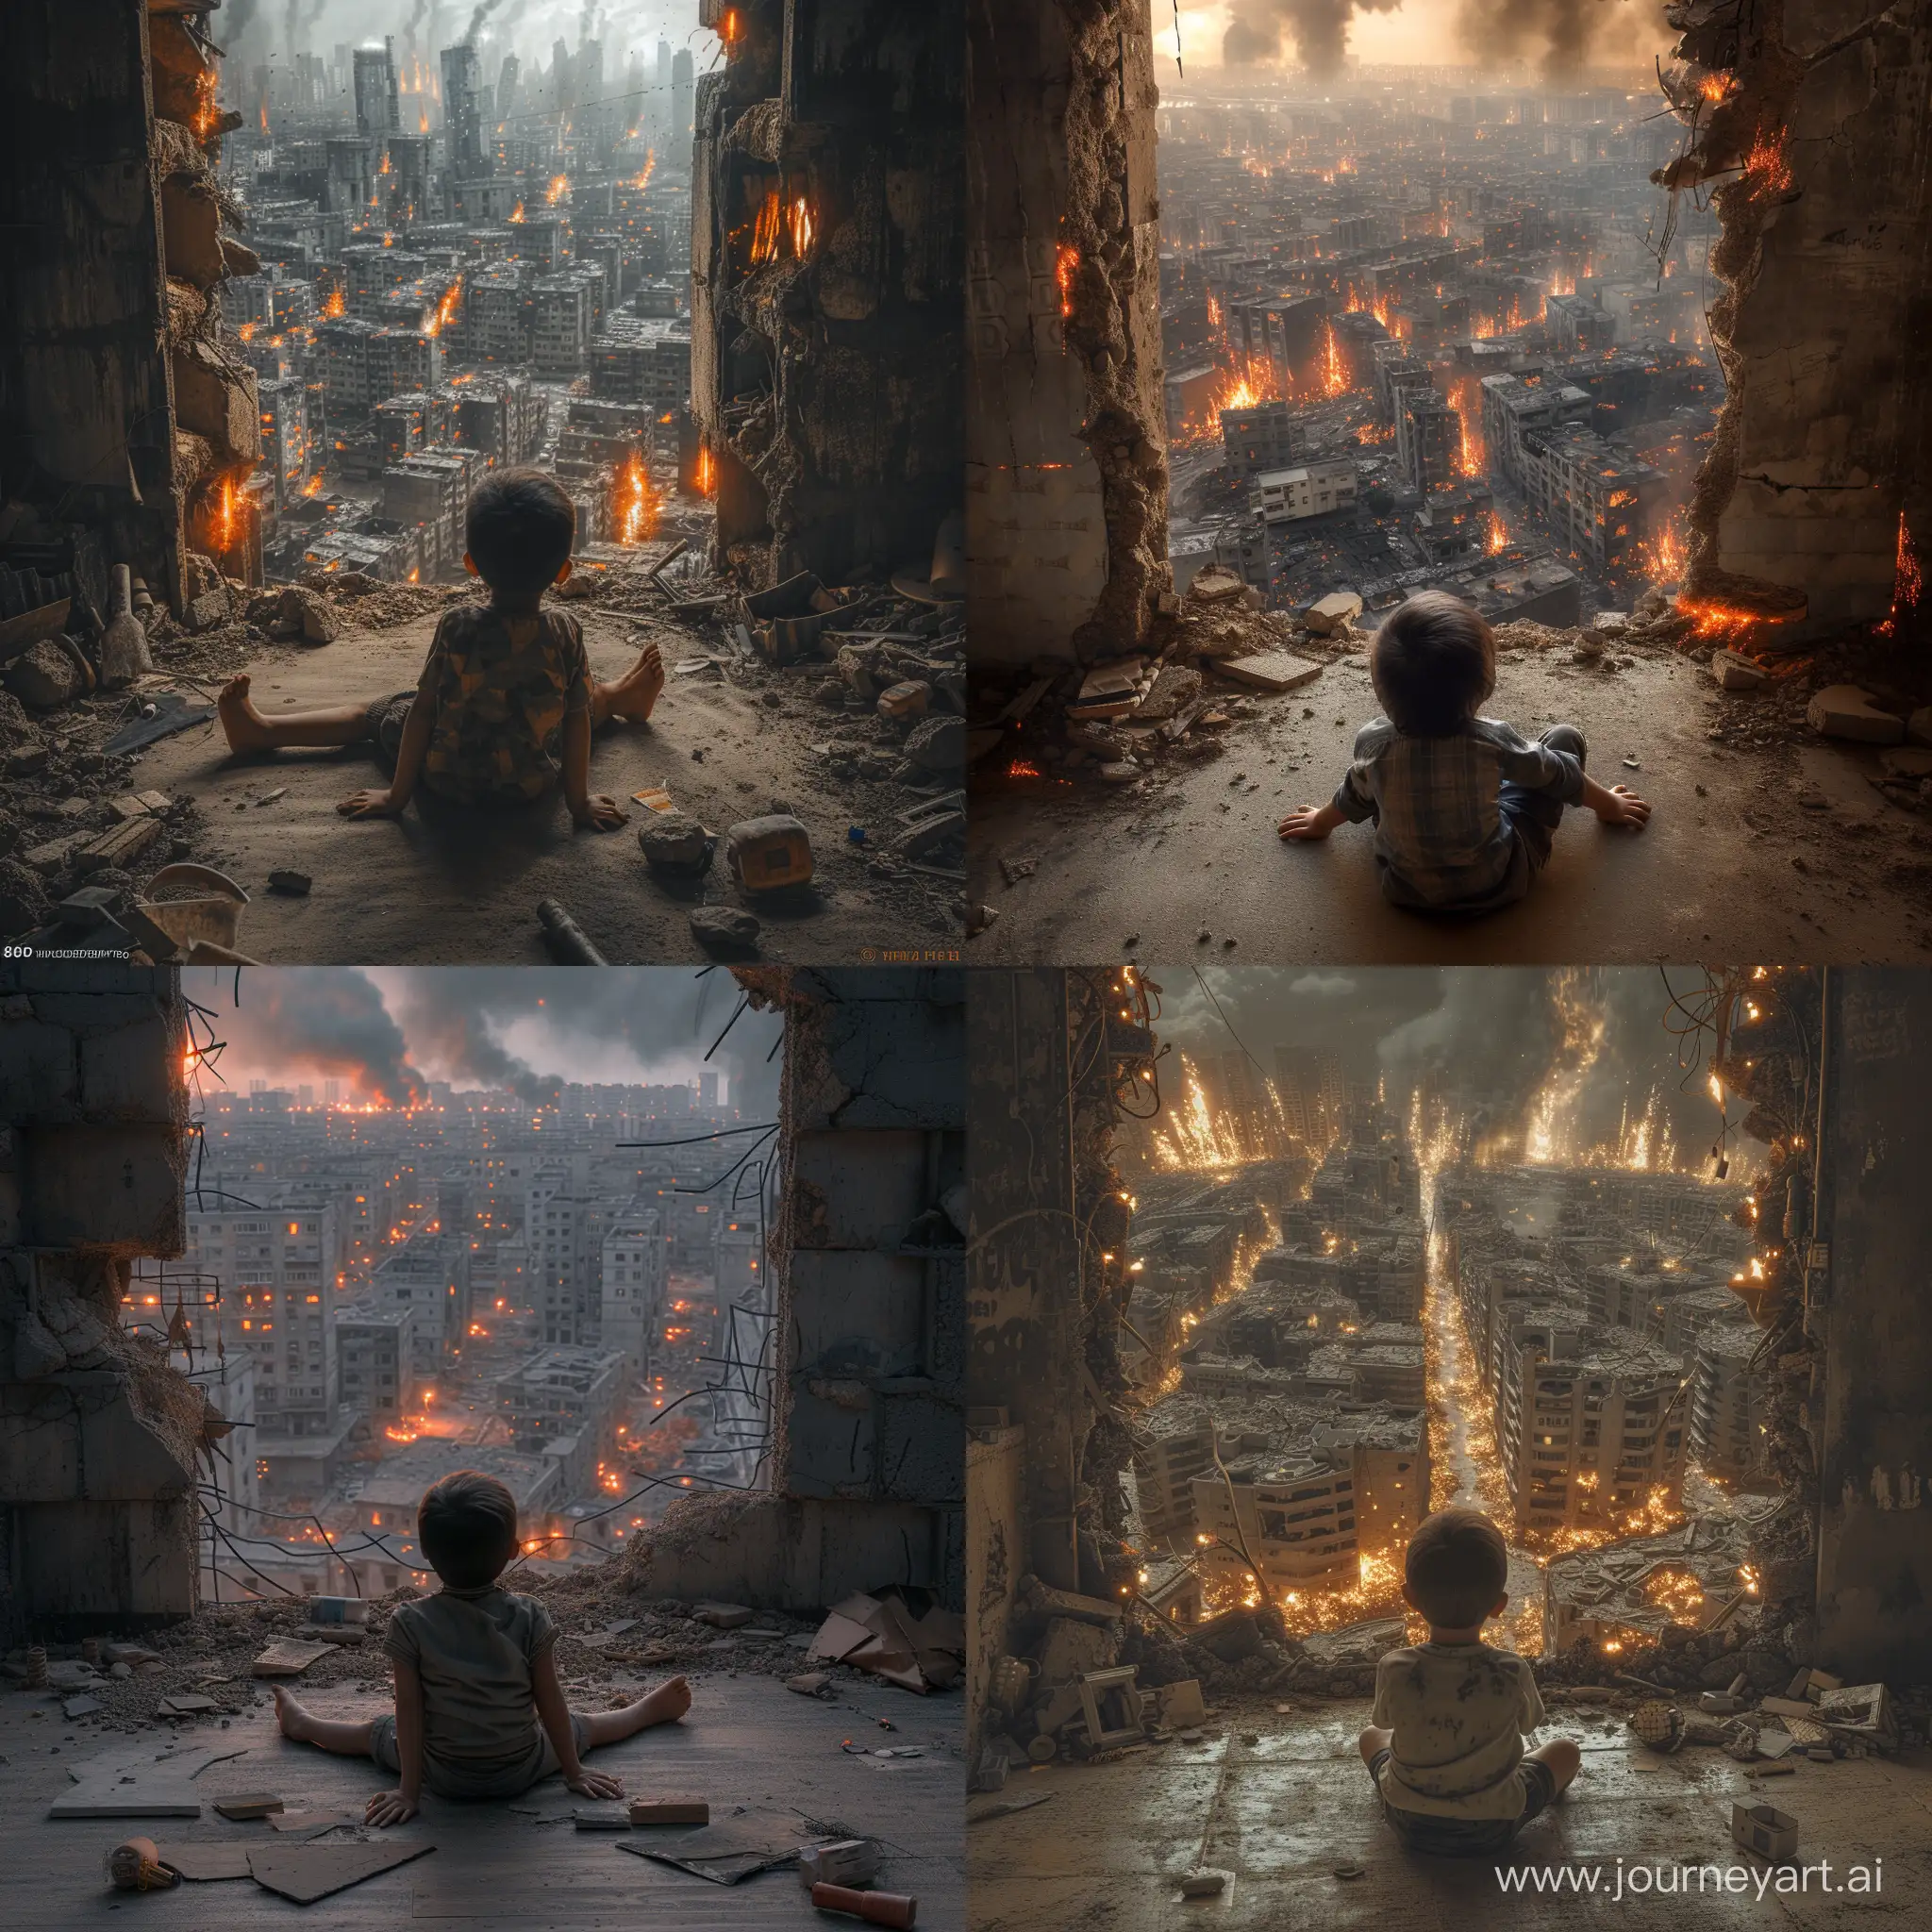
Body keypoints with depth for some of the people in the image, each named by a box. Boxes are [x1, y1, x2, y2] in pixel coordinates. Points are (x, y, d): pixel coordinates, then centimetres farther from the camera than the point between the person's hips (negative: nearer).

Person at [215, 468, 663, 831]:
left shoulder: (457, 626, -21)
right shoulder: (565, 632, -19)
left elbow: (423, 709, -14)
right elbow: (575, 717, -12)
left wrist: (396, 794, -6)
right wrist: (579, 801, -1)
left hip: (447, 780, -1)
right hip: (532, 783, 1)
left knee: (383, 712, 22)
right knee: (581, 700, 29)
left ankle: (262, 729, 28)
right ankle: (623, 697, 58)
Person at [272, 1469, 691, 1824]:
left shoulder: (410, 1622, -21)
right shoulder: (529, 1618, -20)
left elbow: (409, 1710, -14)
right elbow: (549, 1699, -11)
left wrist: (408, 1790, -7)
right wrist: (574, 1773, 0)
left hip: (444, 1776, 0)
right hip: (521, 1772, 0)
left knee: (372, 1732, 28)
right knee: (583, 1724, 29)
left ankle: (300, 1723, 52)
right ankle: (653, 1709, 54)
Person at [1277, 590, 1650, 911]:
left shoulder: (1375, 744, -21)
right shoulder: (1493, 739, -25)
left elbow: (1353, 798, 1)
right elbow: (1560, 776, -5)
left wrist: (1320, 823, 25)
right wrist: (1609, 804, 16)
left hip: (1406, 891, 2)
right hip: (1498, 886, -2)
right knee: (1565, 737, 8)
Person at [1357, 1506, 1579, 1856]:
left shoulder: (1394, 1670, -23)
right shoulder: (1512, 1673, -24)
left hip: (1410, 1825, 1)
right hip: (1491, 1829, -1)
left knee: (1371, 1736, 29)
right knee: (1566, 1750, 23)